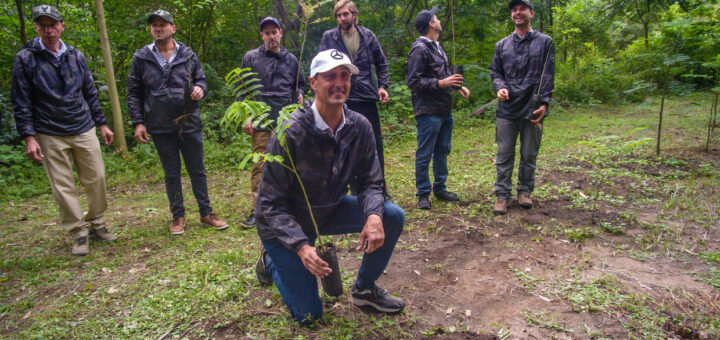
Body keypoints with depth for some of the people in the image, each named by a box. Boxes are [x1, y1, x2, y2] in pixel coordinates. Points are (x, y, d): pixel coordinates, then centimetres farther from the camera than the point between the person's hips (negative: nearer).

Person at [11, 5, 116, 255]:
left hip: (84, 131, 3)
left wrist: (101, 123, 13)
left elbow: (90, 93, 15)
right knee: (62, 186, 2)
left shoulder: (76, 56, 8)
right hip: (50, 136, -3)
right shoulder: (25, 59, -2)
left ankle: (96, 224, 23)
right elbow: (21, 102, -2)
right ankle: (78, 232, 13)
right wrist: (29, 137, -9)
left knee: (96, 178, 5)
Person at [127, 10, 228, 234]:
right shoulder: (141, 58, 3)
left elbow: (201, 80, 12)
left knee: (197, 170, 8)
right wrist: (138, 122, -2)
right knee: (171, 174, 10)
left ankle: (206, 213, 21)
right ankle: (178, 216, 23)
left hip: (189, 123, 0)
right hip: (161, 127, 0)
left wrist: (200, 88, -13)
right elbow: (134, 93, 5)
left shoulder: (188, 55, 4)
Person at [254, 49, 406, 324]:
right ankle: (271, 261, 27)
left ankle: (364, 289, 8)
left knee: (392, 217, -14)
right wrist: (301, 246, -37)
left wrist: (374, 215, -29)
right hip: (286, 224, -5)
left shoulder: (359, 126, -13)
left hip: (329, 210, 5)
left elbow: (370, 182, -7)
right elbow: (271, 204, -24)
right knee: (309, 315, -1)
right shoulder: (290, 133, -28)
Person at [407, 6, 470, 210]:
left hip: (445, 110, 10)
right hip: (429, 112, -10)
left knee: (442, 152, 16)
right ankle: (423, 194, 11)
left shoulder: (437, 47, 16)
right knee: (424, 155, 0)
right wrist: (441, 84, -21)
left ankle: (440, 189, 29)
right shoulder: (419, 49, -13)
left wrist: (458, 86, 9)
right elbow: (414, 82, -18)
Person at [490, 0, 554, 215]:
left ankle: (525, 191, 22)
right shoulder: (502, 45, 11)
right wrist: (500, 87, -8)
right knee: (504, 154, 3)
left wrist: (543, 103, -10)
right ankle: (502, 194, 10)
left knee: (529, 154, 8)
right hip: (507, 109, 1)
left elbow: (548, 76, 0)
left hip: (532, 109, -1)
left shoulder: (544, 42, 5)